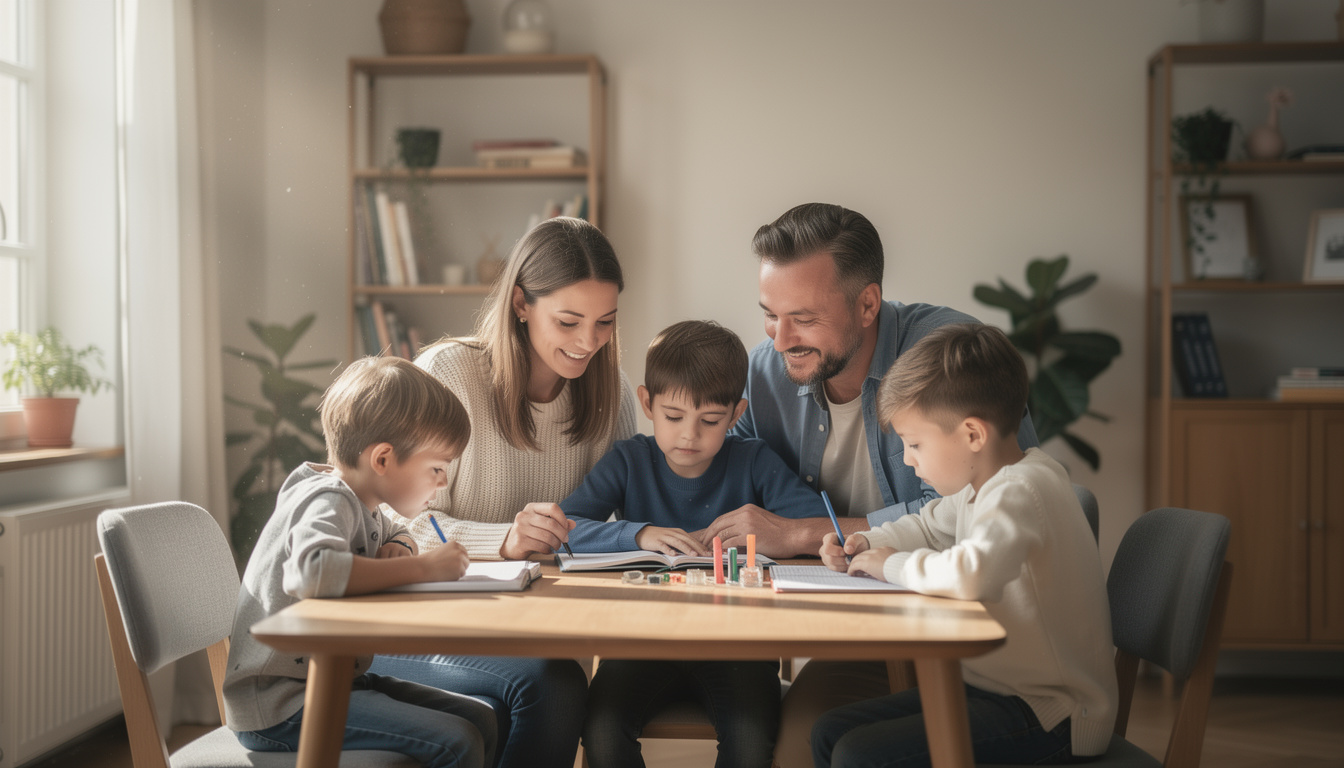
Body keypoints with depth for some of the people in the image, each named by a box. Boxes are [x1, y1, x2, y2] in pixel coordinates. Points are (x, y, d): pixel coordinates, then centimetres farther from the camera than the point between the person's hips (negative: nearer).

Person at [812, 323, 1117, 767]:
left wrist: (894, 565, -22)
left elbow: (975, 573, -42)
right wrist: (865, 545, 10)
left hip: (1050, 716, -10)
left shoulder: (1021, 490, -23)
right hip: (992, 687, 10)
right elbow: (931, 526, 29)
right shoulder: (982, 485, 9)